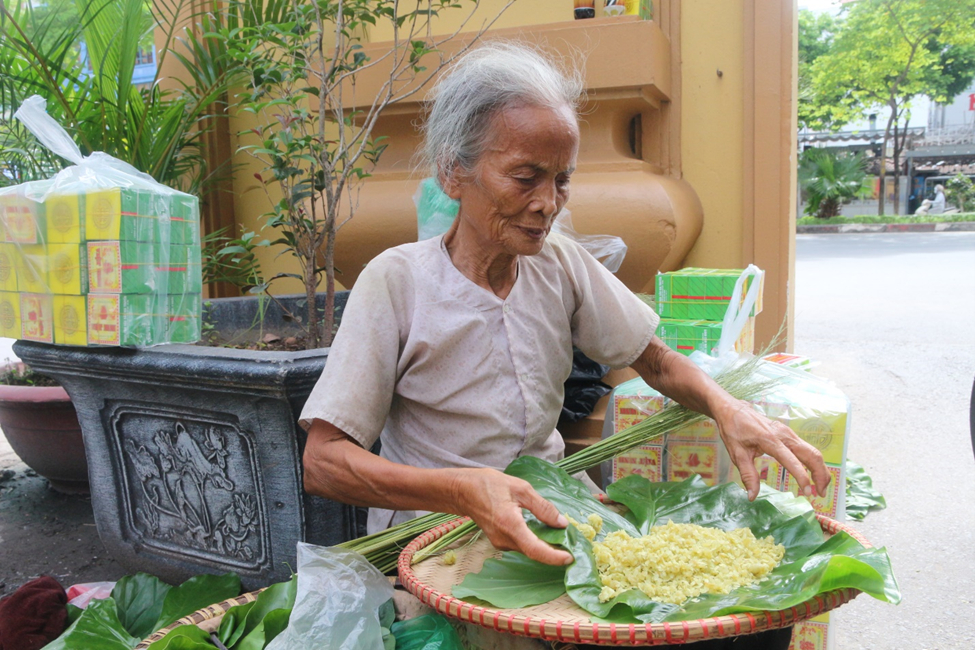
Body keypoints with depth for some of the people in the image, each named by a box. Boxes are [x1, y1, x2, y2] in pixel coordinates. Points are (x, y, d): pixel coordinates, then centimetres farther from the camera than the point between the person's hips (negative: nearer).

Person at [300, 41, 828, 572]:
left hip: (552, 510, 5)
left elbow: (659, 364, 9)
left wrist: (727, 408, -15)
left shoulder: (561, 264, 1)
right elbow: (323, 461, -20)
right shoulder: (395, 283, -15)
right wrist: (465, 491, -37)